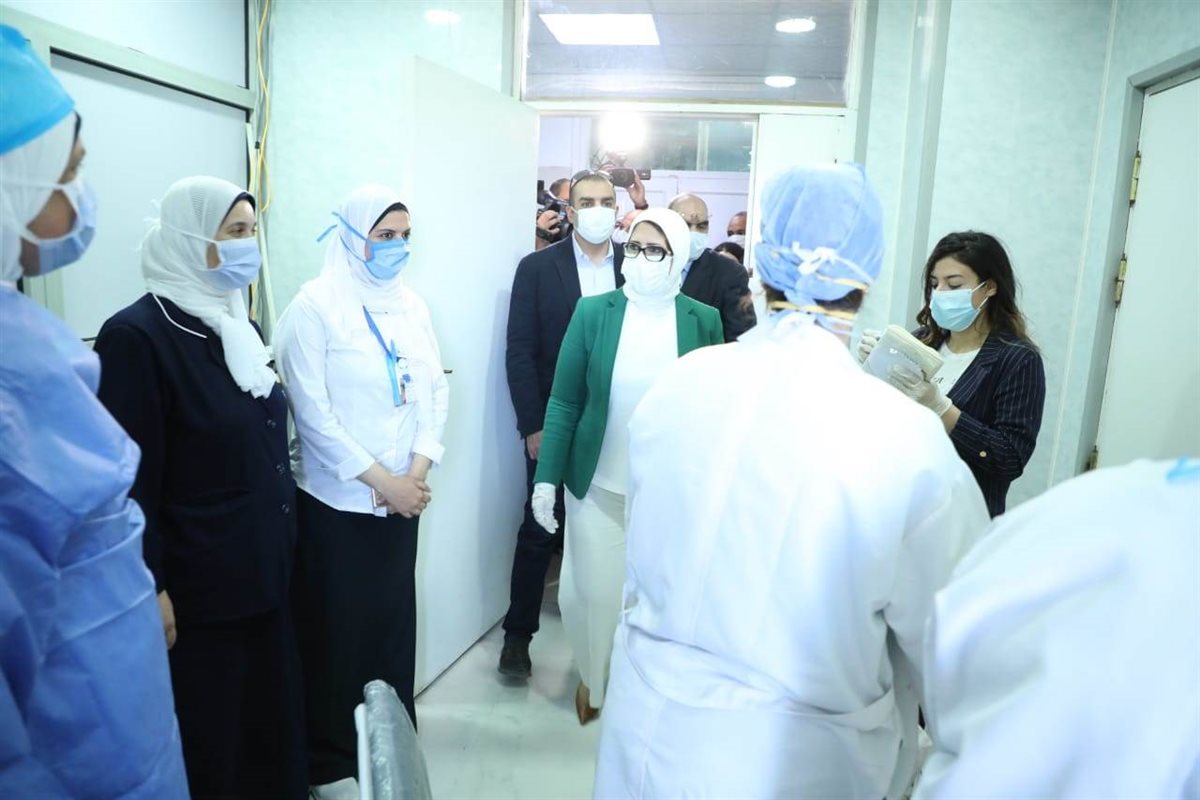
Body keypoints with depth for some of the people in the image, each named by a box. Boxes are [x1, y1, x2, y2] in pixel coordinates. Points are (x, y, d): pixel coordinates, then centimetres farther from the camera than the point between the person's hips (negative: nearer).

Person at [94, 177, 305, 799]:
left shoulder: (236, 325, 9)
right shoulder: (136, 335, -16)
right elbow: (132, 479, -17)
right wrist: (151, 590, -15)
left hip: (263, 570, 7)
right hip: (197, 584, -7)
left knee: (271, 715, 18)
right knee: (208, 737, 11)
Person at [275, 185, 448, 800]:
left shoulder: (410, 304, 7)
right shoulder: (315, 305, -9)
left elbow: (436, 391, 6)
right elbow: (313, 411, -14)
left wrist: (417, 471, -7)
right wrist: (381, 481, -14)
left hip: (402, 495, 5)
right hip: (337, 499, -5)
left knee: (394, 621, 13)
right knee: (336, 630, 7)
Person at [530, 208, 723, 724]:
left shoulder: (703, 321, -3)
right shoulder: (593, 312, -4)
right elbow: (564, 402, -2)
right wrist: (547, 478, -5)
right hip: (599, 488, 0)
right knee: (594, 592, 9)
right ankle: (592, 679, 37)